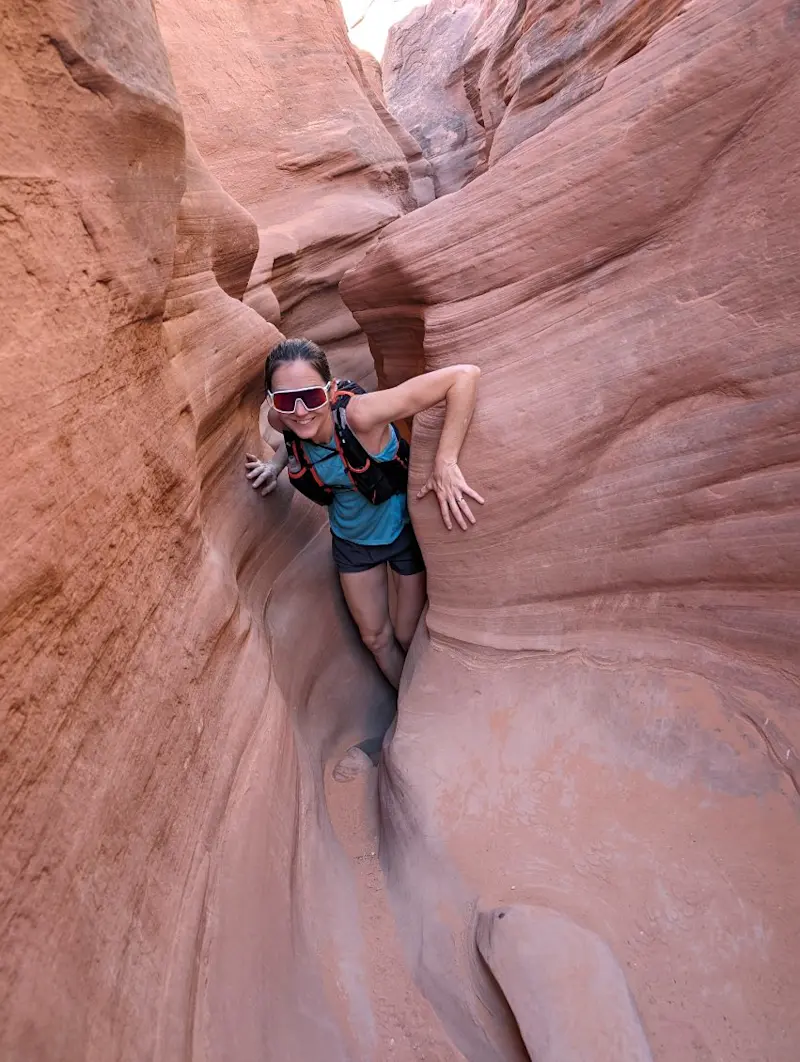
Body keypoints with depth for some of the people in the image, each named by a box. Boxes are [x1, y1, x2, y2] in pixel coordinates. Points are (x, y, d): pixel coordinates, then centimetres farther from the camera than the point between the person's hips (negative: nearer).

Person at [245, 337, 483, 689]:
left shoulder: (359, 413, -39)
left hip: (406, 526, -4)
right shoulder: (281, 419, -22)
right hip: (352, 538, 5)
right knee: (375, 637, 19)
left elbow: (464, 375, -41)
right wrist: (276, 464, -9)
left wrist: (445, 461, -42)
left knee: (408, 636, 15)